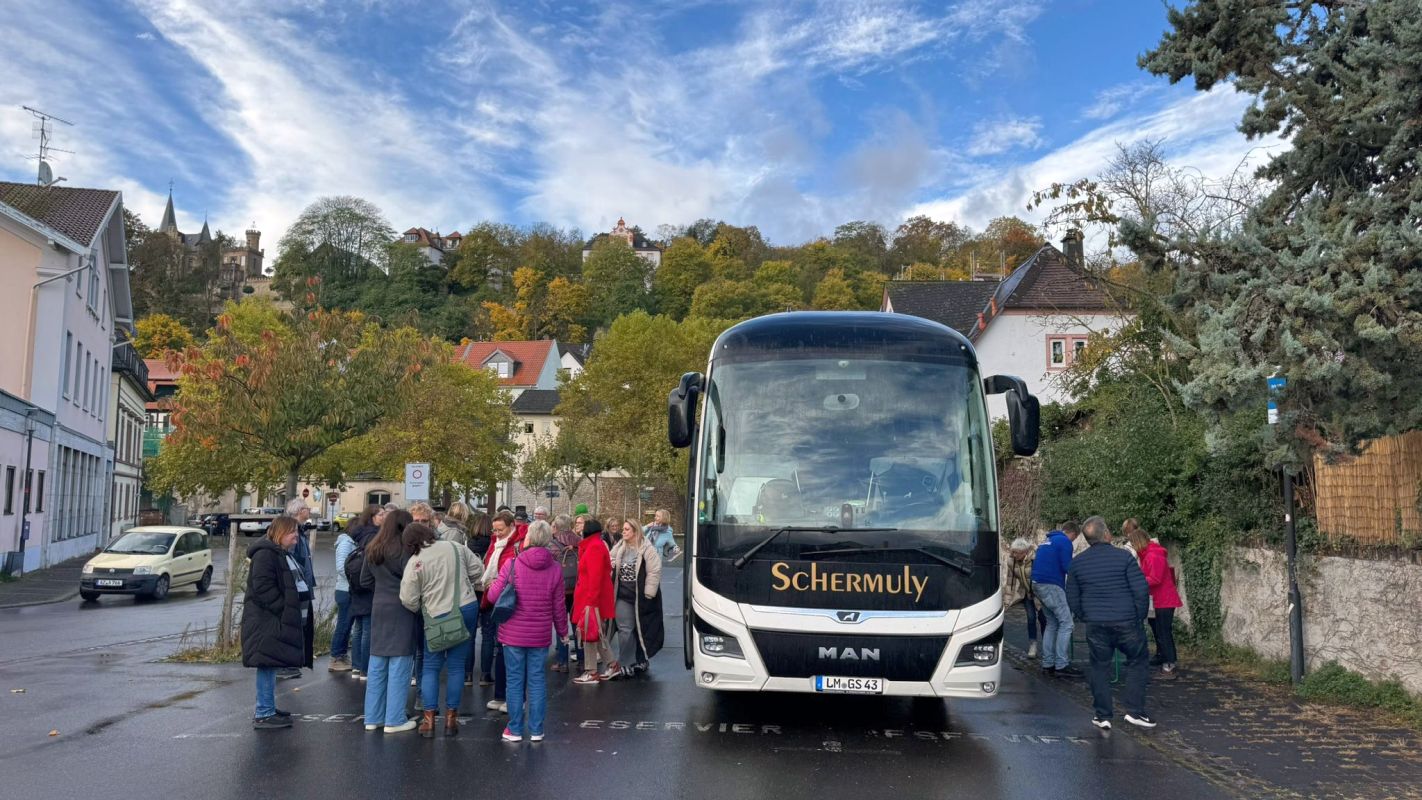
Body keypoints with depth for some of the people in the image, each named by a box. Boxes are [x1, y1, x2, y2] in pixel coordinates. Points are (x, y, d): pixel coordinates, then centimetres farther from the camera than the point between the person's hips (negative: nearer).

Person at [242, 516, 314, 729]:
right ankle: (263, 715, -5)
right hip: (267, 622, -10)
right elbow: (263, 588, -22)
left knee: (271, 667, 15)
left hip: (280, 622, 10)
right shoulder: (265, 554, -14)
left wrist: (306, 614, 16)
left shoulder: (285, 554, 20)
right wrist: (284, 609, -21)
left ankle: (268, 708, 23)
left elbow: (296, 586, 26)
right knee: (268, 665, -8)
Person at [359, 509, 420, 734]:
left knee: (377, 664, 13)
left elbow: (365, 580, 14)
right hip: (401, 610, -7)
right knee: (399, 665, 0)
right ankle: (395, 720, 4)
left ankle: (373, 717, 19)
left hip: (379, 607, 7)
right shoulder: (405, 549, -14)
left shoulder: (372, 550, 8)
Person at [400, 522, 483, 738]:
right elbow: (477, 569, 2)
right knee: (457, 665, 11)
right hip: (468, 608, 3)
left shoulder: (414, 563, -9)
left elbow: (409, 600, -7)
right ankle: (451, 717, 16)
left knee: (431, 667, 14)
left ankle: (429, 718, 13)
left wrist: (419, 610, 14)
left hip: (437, 616, -3)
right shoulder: (455, 547, -2)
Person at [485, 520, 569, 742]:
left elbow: (493, 596, -7)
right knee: (537, 680, 9)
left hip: (513, 633, -1)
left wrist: (492, 584, 15)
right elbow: (558, 606, 2)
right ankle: (536, 730, 14)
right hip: (541, 635, 2)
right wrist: (562, 630, 16)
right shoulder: (555, 569, -4)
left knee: (515, 680, 8)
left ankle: (515, 729, 15)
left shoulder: (512, 564, -11)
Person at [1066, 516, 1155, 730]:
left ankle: (1103, 716, 15)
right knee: (1137, 662, 15)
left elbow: (1072, 598, 7)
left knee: (1100, 668, 13)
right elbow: (1141, 591, -11)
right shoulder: (1124, 557, -8)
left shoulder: (1077, 563, 3)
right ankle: (1134, 711, 12)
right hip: (1126, 623, -2)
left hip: (1095, 625, 3)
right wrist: (1140, 616, 3)